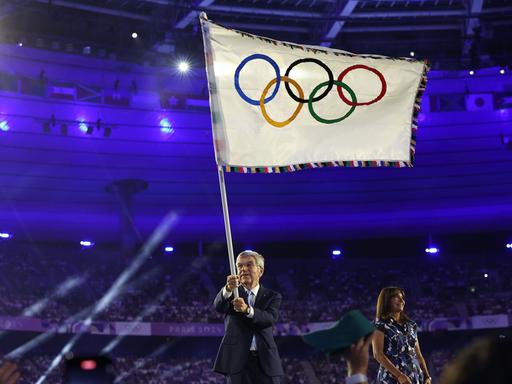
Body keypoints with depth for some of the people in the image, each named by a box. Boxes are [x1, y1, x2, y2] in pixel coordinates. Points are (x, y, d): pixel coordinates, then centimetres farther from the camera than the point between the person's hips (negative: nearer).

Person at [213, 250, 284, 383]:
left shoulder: (272, 296, 10)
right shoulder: (231, 294, 10)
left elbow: (271, 318, -10)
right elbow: (218, 306, -13)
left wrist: (247, 310, -30)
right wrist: (228, 289, -35)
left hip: (266, 361, 0)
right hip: (238, 360, 0)